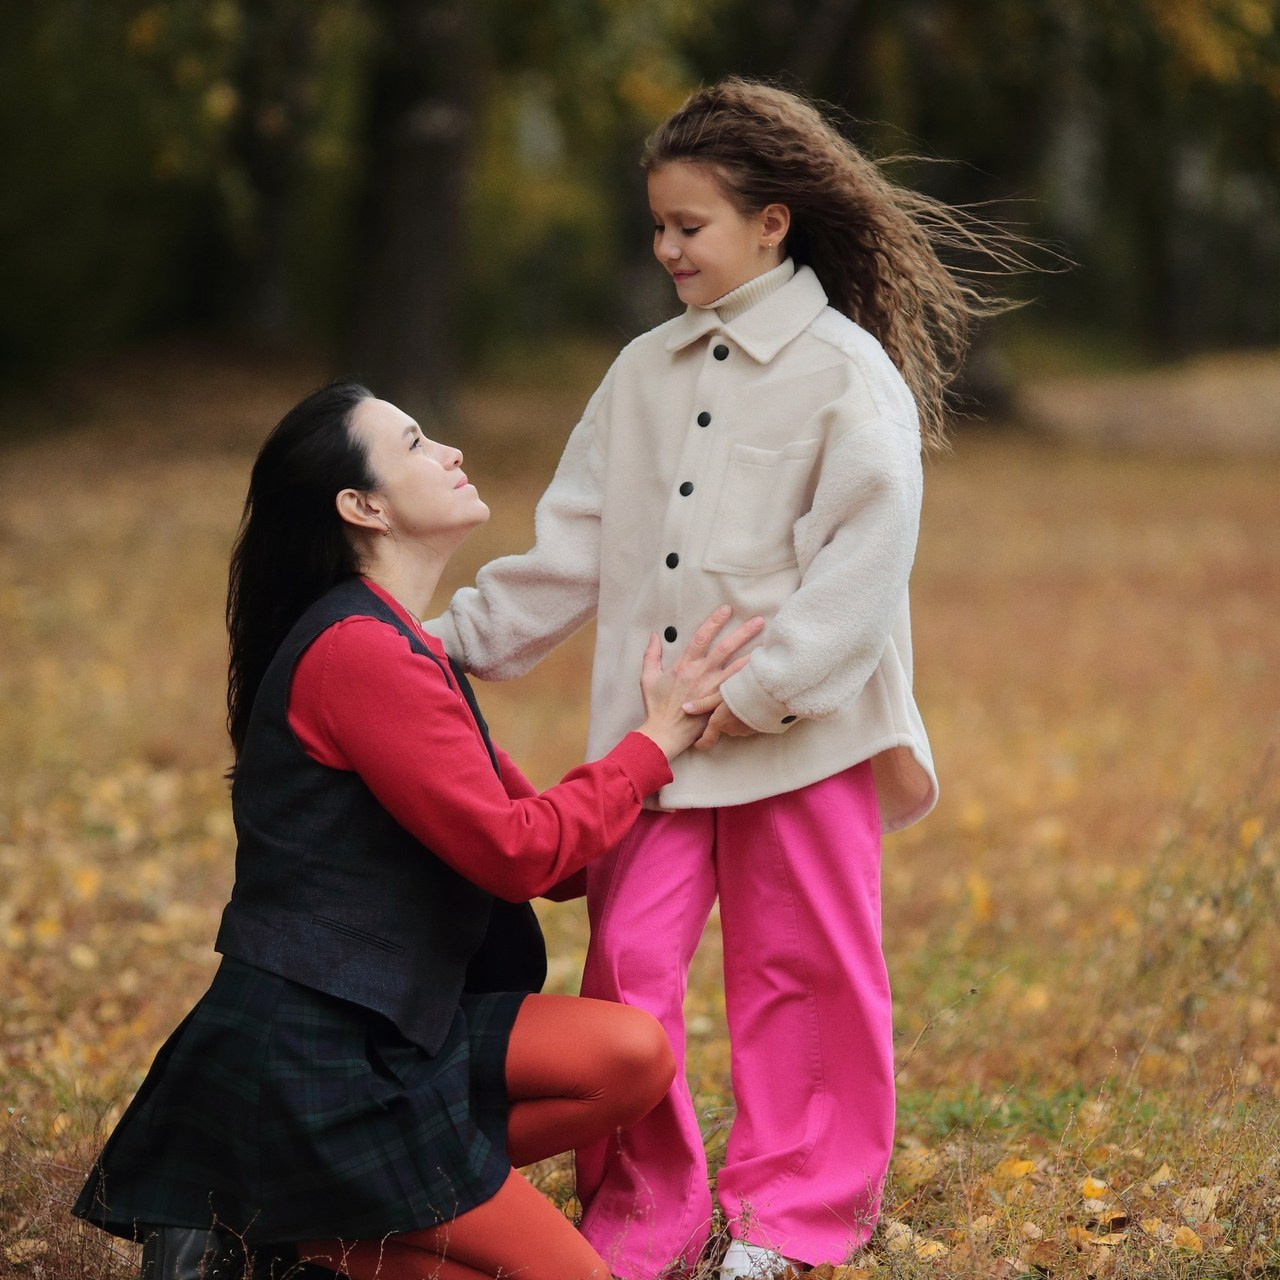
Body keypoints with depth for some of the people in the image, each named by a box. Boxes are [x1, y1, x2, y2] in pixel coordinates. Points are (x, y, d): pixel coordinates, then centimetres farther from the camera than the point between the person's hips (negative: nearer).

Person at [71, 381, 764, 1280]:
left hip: (379, 1030, 10)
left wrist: (670, 724, 7)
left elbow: (542, 842, 14)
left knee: (631, 1055, -8)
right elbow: (516, 852, -16)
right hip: (304, 1060, -10)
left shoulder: (397, 649, 17)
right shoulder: (356, 650, -16)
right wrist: (656, 741, -5)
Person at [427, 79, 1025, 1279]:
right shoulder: (644, 373, 12)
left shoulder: (848, 373, -6)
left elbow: (867, 559, -14)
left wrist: (765, 683, -20)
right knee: (626, 958, -1)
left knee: (800, 975, 6)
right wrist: (460, 636, 6)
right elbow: (570, 545, 14)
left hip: (805, 734, -4)